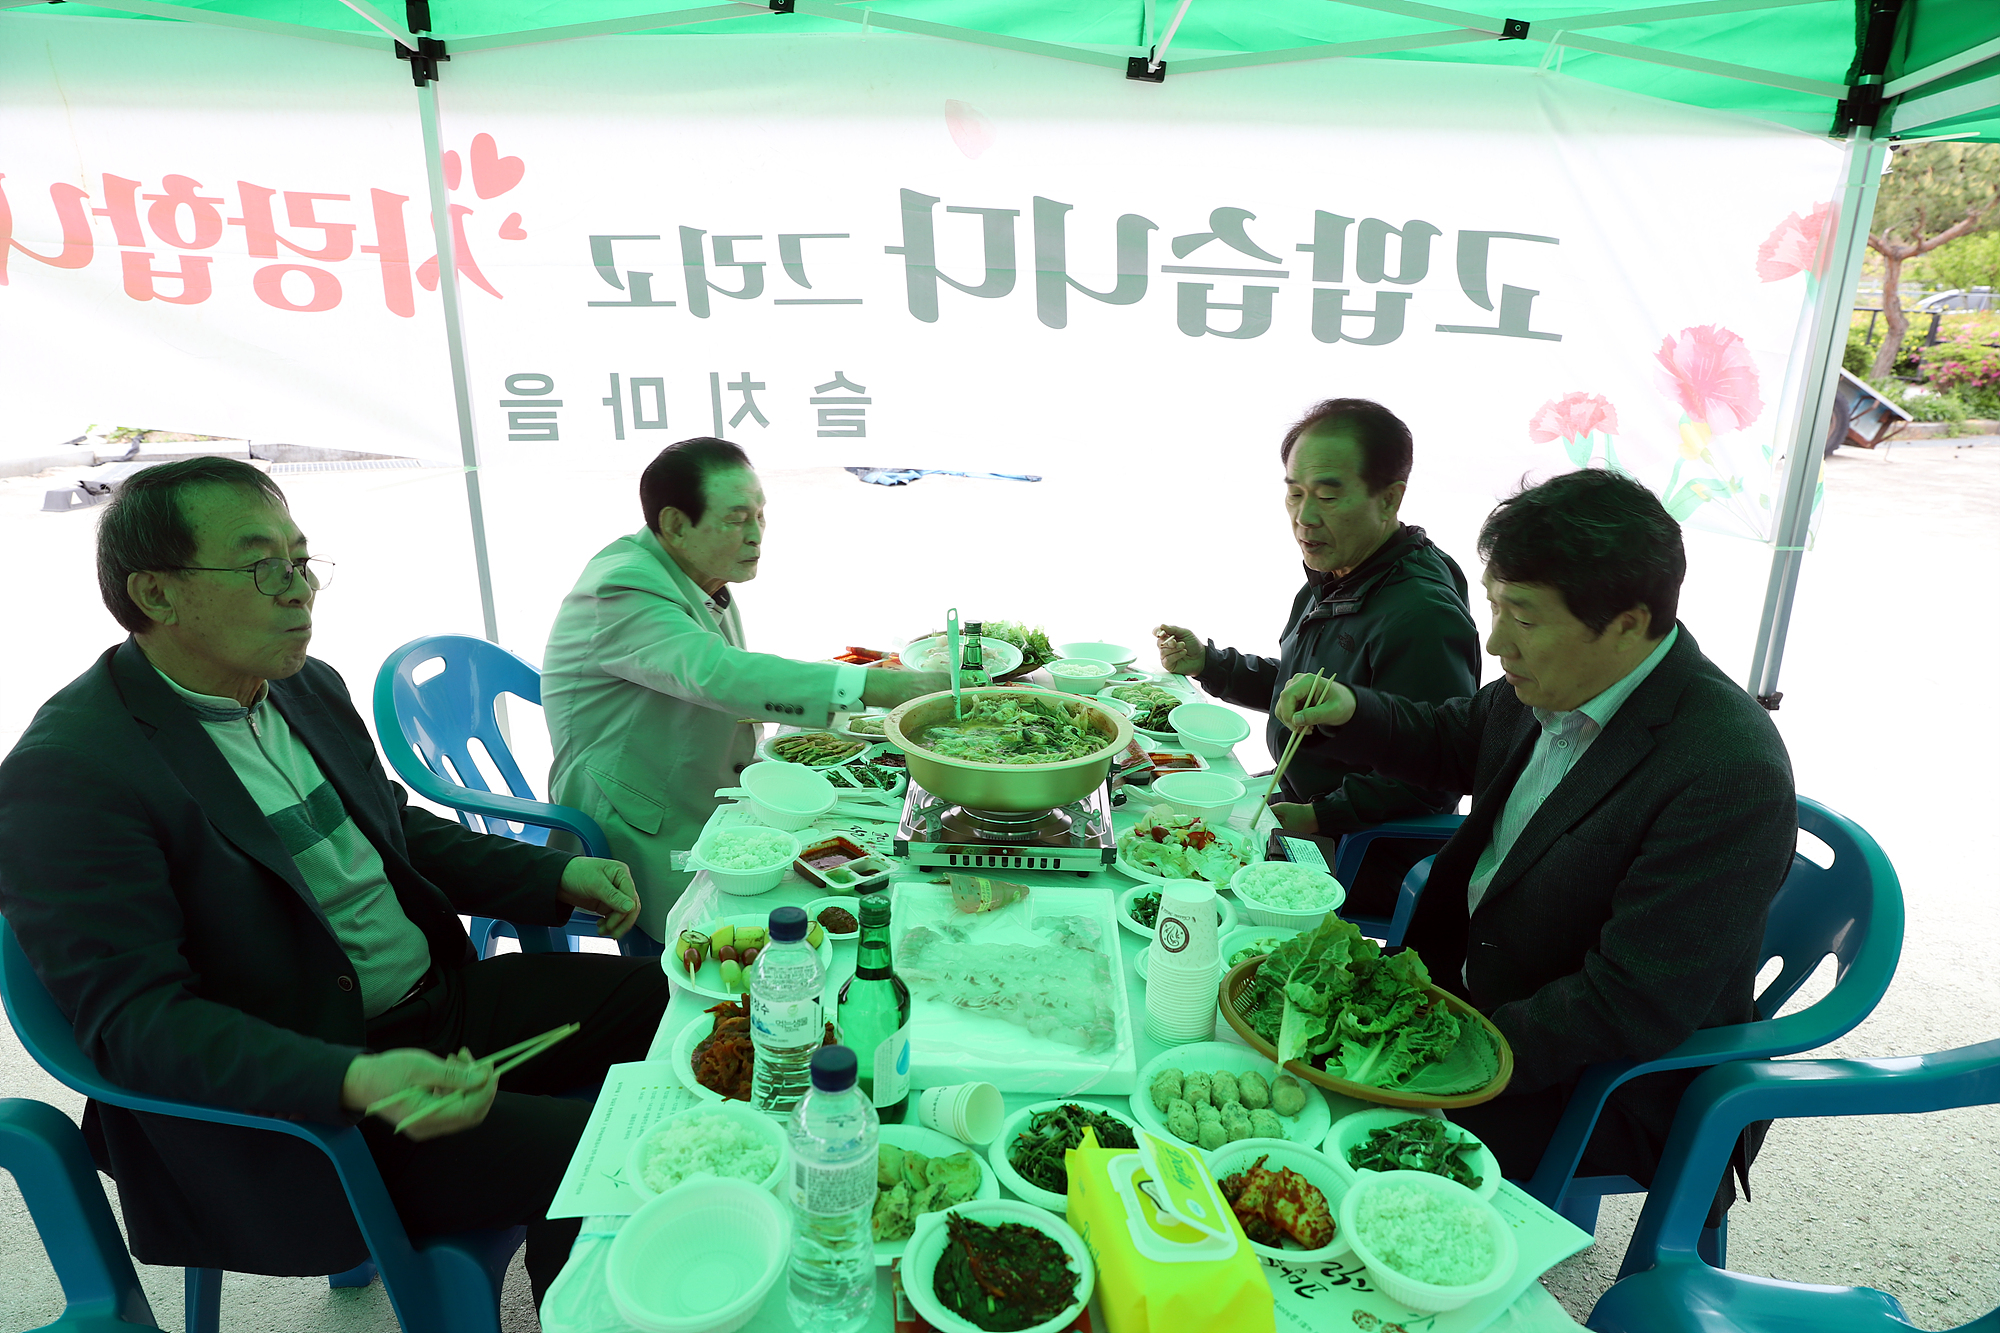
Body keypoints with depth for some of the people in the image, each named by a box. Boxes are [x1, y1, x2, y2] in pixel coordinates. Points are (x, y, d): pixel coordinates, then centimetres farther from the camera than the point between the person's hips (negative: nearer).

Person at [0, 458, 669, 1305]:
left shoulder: (308, 687, 6)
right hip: (286, 1101, -8)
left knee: (671, 1000, 5)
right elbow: (131, 1016, -22)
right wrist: (355, 1082, -36)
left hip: (445, 1000, 8)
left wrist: (558, 878, 3)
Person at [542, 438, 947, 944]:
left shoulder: (703, 578, 7)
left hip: (715, 803, 9)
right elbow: (715, 673, -39)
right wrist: (875, 685, -43)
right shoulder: (624, 588, -22)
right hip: (653, 842, -8)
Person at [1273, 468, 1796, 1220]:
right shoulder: (1553, 685, -5)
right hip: (1467, 982, 8)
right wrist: (1350, 712, -4)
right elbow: (1448, 743, 16)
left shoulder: (1731, 777, -29)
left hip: (1601, 1084, -7)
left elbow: (1633, 1011, -27)